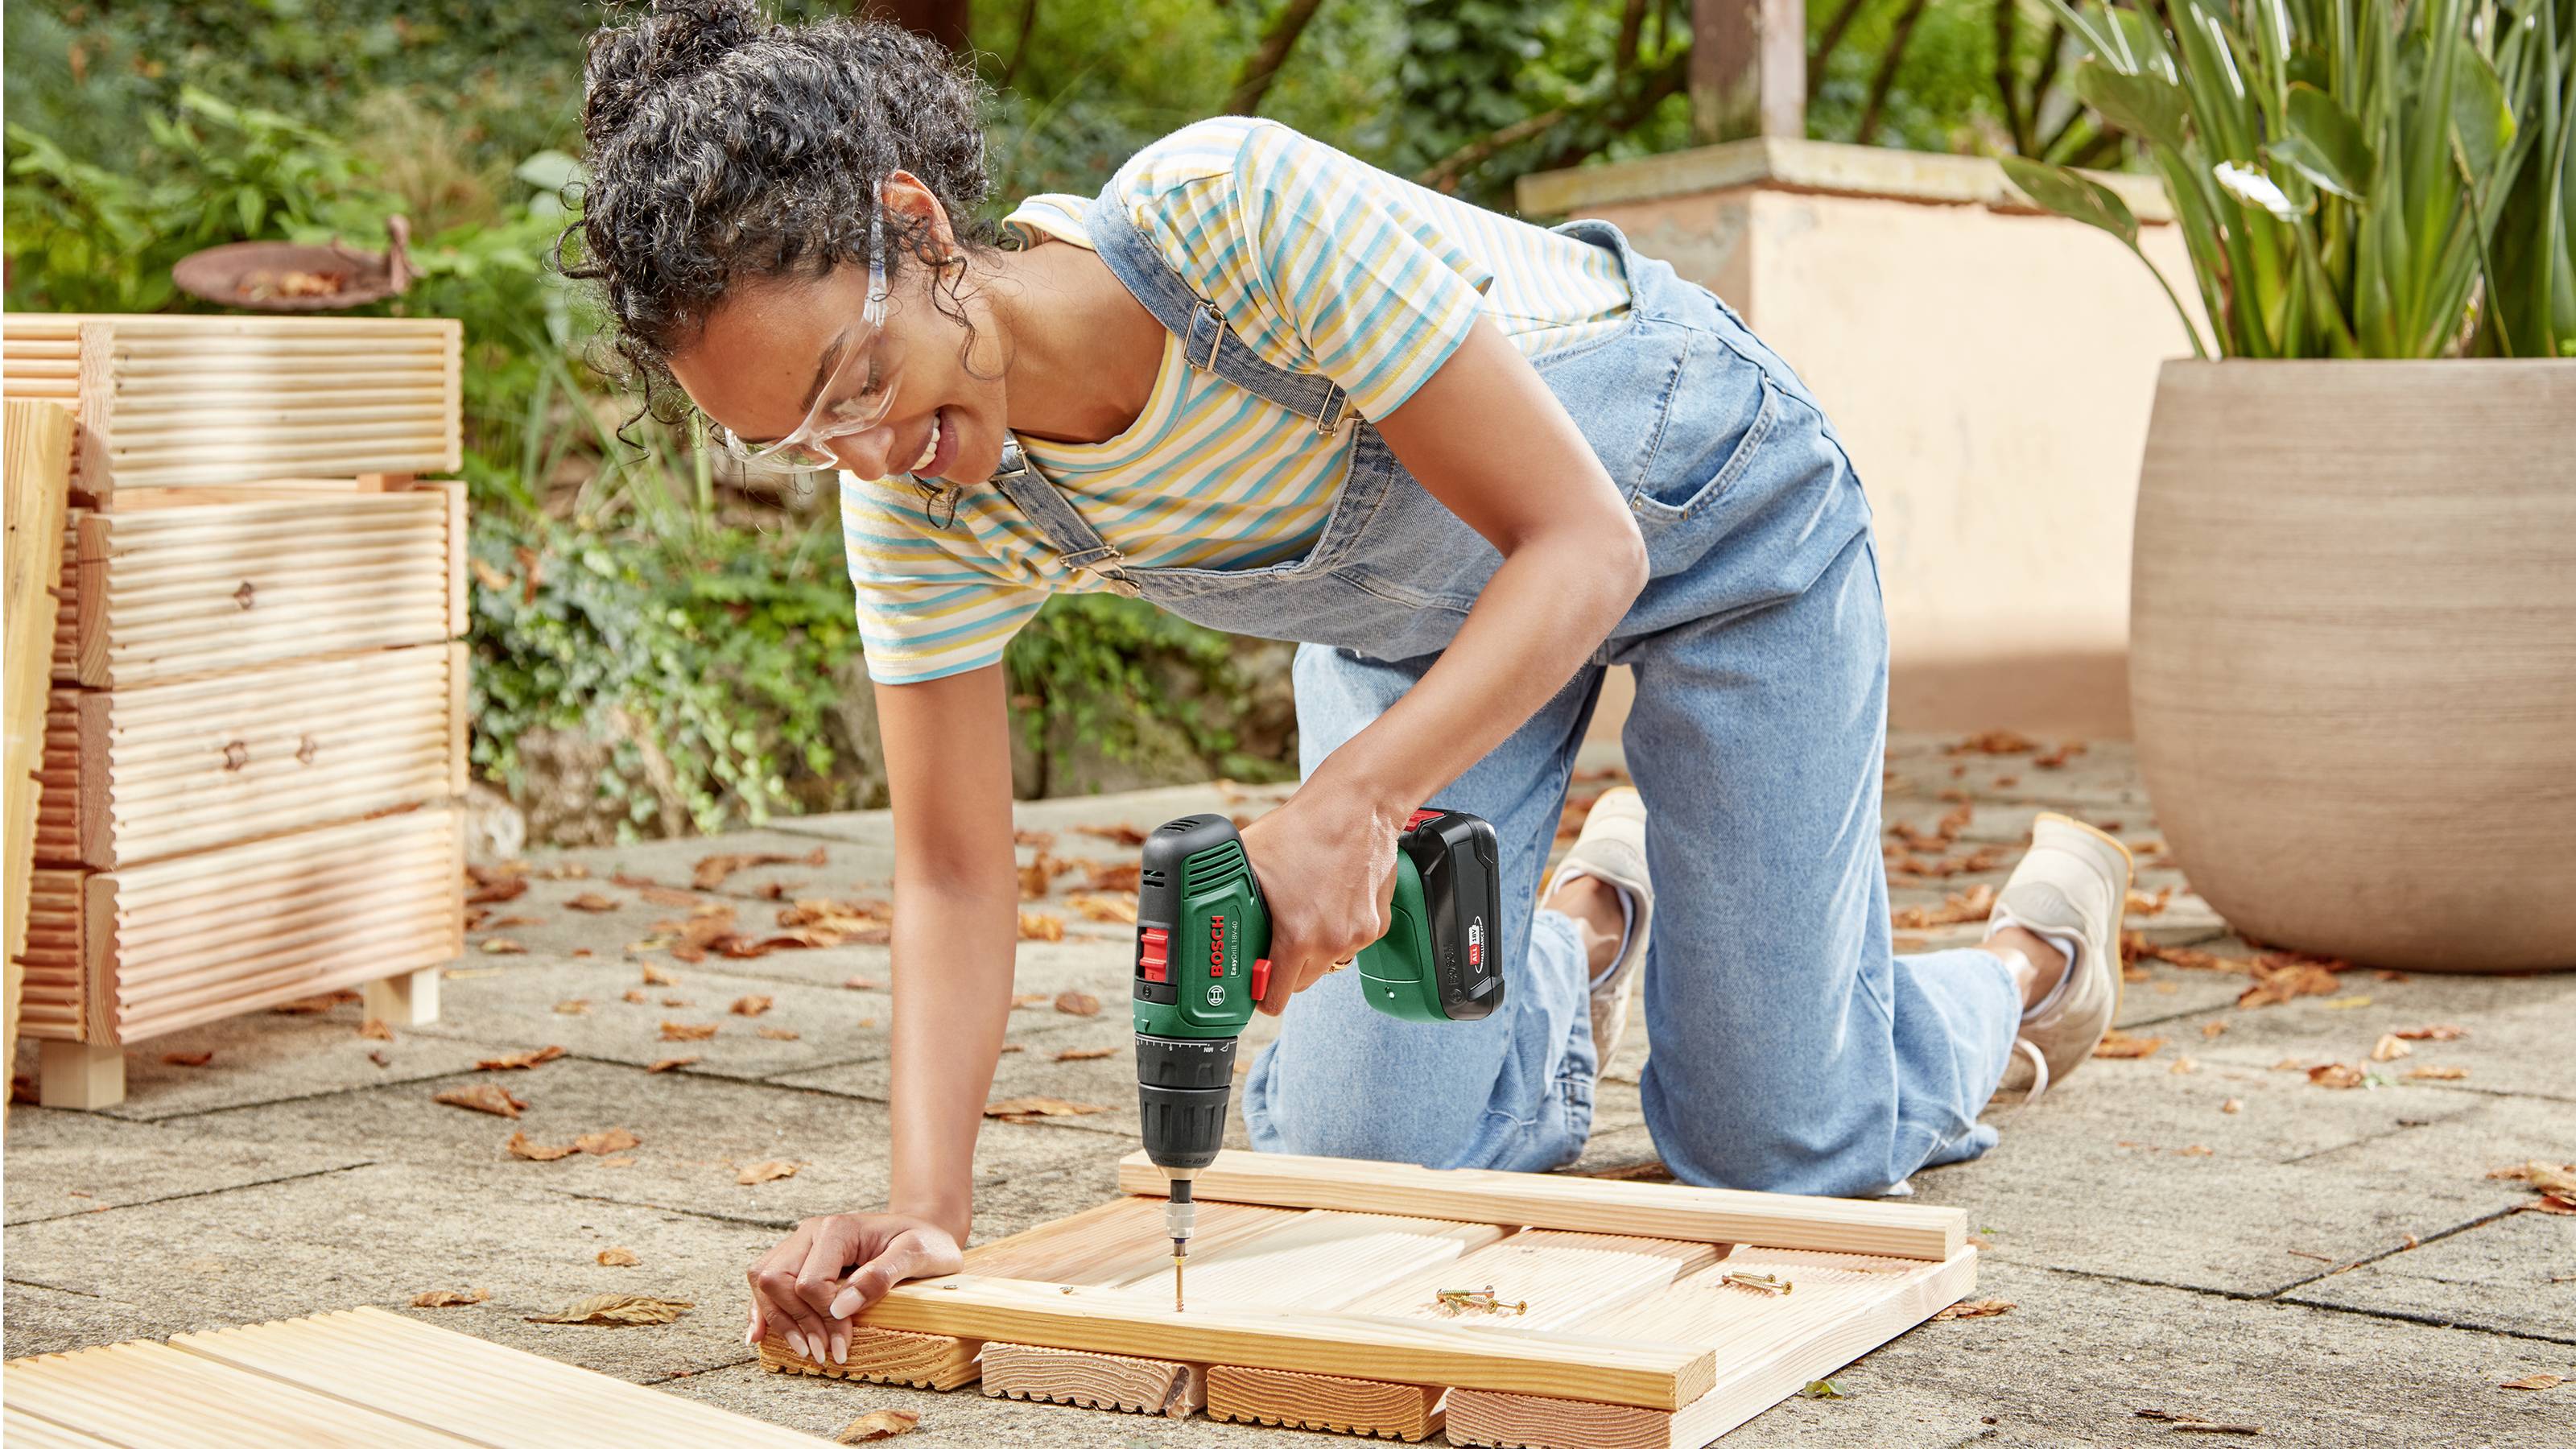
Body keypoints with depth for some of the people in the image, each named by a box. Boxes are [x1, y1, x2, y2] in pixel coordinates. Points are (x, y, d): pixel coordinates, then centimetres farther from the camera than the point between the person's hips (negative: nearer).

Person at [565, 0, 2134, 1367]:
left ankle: (2037, 947, 31)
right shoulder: (921, 504, -23)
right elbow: (957, 880, -17)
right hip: (1412, 605, 5)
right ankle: (1587, 927, 28)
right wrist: (927, 1205, -32)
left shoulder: (1235, 208, -40)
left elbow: (1581, 545, -36)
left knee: (1771, 1145, -1)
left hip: (1695, 499, -4)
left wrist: (1351, 801, -49)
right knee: (1356, 1157, -2)